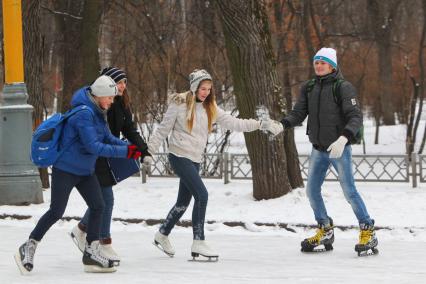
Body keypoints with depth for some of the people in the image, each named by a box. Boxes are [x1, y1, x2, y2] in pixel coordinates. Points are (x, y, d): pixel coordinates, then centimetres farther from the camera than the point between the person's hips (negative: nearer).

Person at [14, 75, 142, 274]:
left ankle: (91, 253, 7)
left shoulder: (97, 112, 6)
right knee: (56, 211, -5)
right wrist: (123, 152, -29)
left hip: (85, 171, 9)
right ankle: (28, 248, 9)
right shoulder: (84, 114, -24)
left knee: (98, 206, 2)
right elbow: (93, 146, -29)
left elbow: (107, 137, 11)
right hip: (65, 170, -9)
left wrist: (128, 147, -6)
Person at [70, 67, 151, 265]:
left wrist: (143, 150, -7)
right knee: (106, 199, -8)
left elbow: (130, 130, 4)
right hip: (94, 158, -8)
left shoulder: (122, 104, 6)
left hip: (109, 158, 8)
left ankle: (80, 230, 37)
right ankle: (105, 245, 2)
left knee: (102, 198, 16)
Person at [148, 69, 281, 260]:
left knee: (184, 202, 16)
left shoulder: (210, 108, 8)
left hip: (195, 159, 7)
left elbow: (233, 123, 3)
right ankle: (198, 243, -14)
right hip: (179, 156, -7)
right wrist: (150, 150, -5)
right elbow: (163, 129, -4)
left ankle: (162, 235, 35)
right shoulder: (179, 104, -9)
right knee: (202, 194, -17)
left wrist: (259, 125, -6)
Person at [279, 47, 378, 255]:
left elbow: (355, 117, -18)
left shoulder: (343, 88, -12)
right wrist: (282, 124, -19)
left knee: (349, 191, -7)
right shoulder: (308, 88, 6)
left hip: (339, 149, -6)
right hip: (318, 150, 6)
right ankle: (325, 231, 26)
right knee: (312, 190, 9)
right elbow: (298, 113, 1)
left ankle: (368, 232, 4)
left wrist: (344, 138, -34)